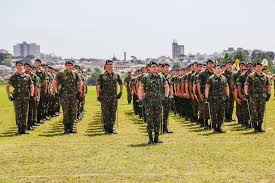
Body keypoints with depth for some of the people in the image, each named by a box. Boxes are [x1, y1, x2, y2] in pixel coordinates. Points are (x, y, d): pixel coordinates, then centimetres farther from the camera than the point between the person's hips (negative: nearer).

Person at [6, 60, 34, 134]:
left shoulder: (27, 76, 8)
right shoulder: (13, 77, 2)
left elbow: (31, 86, 16)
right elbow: (7, 86, 5)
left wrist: (31, 95, 6)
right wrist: (9, 96, -2)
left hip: (26, 98, 2)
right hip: (17, 98, -2)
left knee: (25, 114, 4)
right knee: (18, 114, -1)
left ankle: (24, 128, 10)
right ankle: (19, 129, 5)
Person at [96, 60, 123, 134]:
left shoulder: (116, 75, 9)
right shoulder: (102, 75, -1)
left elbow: (121, 83, 23)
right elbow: (98, 85, -2)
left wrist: (120, 92, 14)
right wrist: (98, 96, -6)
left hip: (114, 97, 3)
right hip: (105, 98, -3)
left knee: (113, 113, 4)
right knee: (105, 113, -1)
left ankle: (111, 128, 12)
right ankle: (106, 129, 5)